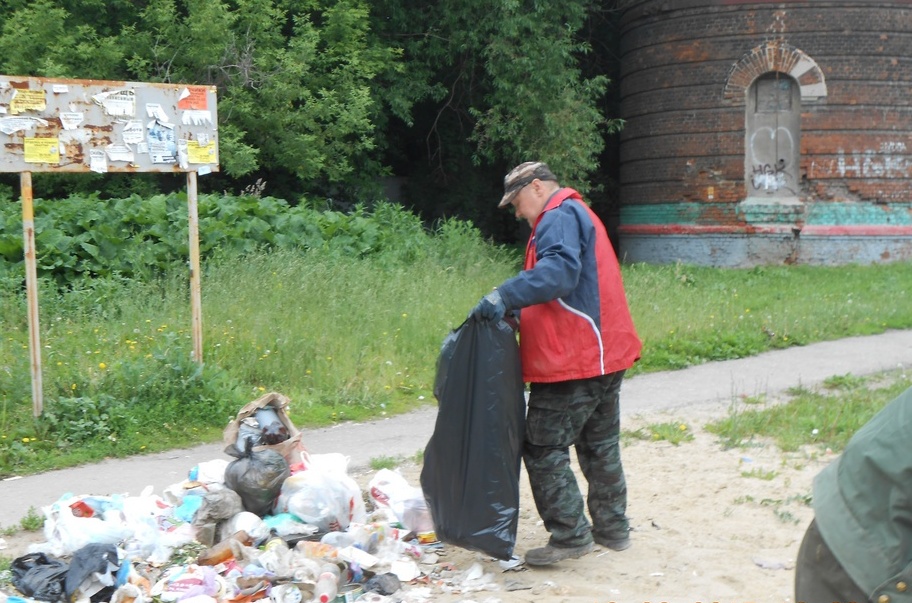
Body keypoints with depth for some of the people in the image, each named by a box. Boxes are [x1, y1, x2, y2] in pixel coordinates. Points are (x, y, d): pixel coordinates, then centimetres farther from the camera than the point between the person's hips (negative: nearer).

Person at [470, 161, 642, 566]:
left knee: (543, 448, -5)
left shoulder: (560, 217, -10)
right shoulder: (578, 215, 24)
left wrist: (505, 296, -36)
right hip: (606, 356, 11)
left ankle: (570, 534, -5)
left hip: (572, 362, -11)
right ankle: (612, 528, 26)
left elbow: (558, 271, -29)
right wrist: (516, 307, 11)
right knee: (600, 445, 18)